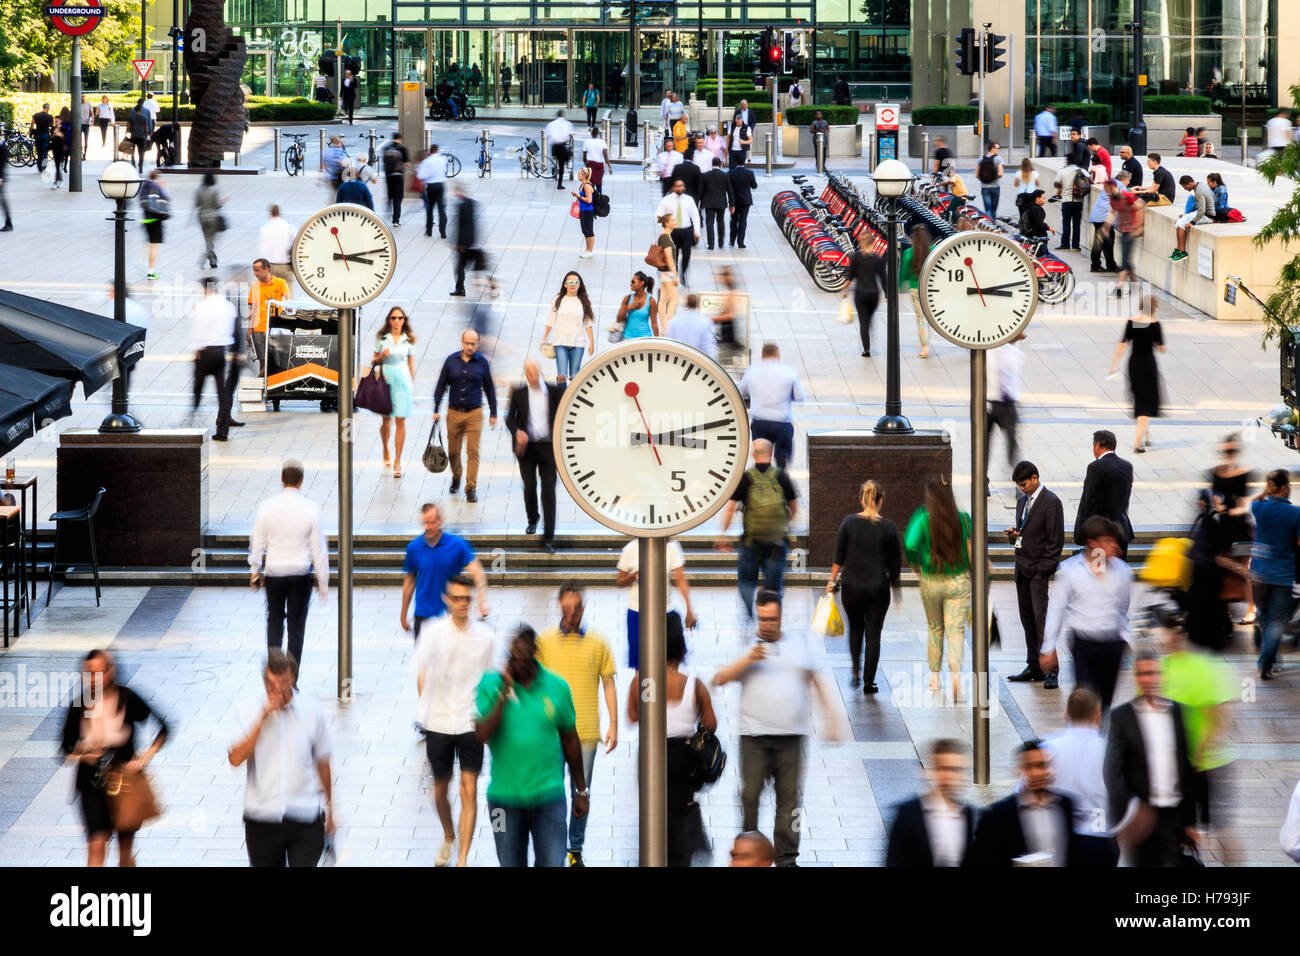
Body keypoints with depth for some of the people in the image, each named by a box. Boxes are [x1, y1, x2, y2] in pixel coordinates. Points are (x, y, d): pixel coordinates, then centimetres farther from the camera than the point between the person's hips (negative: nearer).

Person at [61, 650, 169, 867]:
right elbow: (66, 747, 4)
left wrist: (145, 758, -10)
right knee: (96, 845, -13)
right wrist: (80, 755, -17)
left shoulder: (127, 700, -7)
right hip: (92, 782, 0)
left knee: (125, 847, 11)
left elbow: (162, 729, 0)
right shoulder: (80, 705, -3)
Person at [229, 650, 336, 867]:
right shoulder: (247, 712, -2)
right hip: (261, 821, 1)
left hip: (304, 820, -1)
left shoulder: (312, 712, 0)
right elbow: (235, 758, -17)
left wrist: (329, 810, 17)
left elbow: (323, 763, 10)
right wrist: (263, 718, -19)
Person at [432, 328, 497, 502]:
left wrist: (493, 414, 9)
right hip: (454, 413, 2)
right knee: (453, 451, 9)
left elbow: (490, 389, 8)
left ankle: (471, 488, -3)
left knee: (473, 452, -7)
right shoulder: (451, 361, 2)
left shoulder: (482, 362, 0)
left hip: (474, 414, -1)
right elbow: (441, 386, 8)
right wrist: (436, 410, 5)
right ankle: (456, 477, 35)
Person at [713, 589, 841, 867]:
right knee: (750, 796, -6)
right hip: (754, 735, -1)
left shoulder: (802, 642, 14)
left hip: (791, 735, 1)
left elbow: (818, 682, 15)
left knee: (789, 797, -1)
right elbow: (719, 679, 3)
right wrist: (748, 660, -9)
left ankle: (787, 857, 3)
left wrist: (831, 717, 7)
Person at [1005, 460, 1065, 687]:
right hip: (1022, 567, 8)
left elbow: (1056, 540, -11)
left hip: (1040, 569, -8)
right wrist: (1013, 536, 3)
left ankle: (1050, 671, -12)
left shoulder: (1051, 502, -9)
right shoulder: (1022, 501, 16)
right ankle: (1033, 667, 14)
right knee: (1027, 618, 9)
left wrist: (1044, 568, -15)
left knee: (1041, 617, -12)